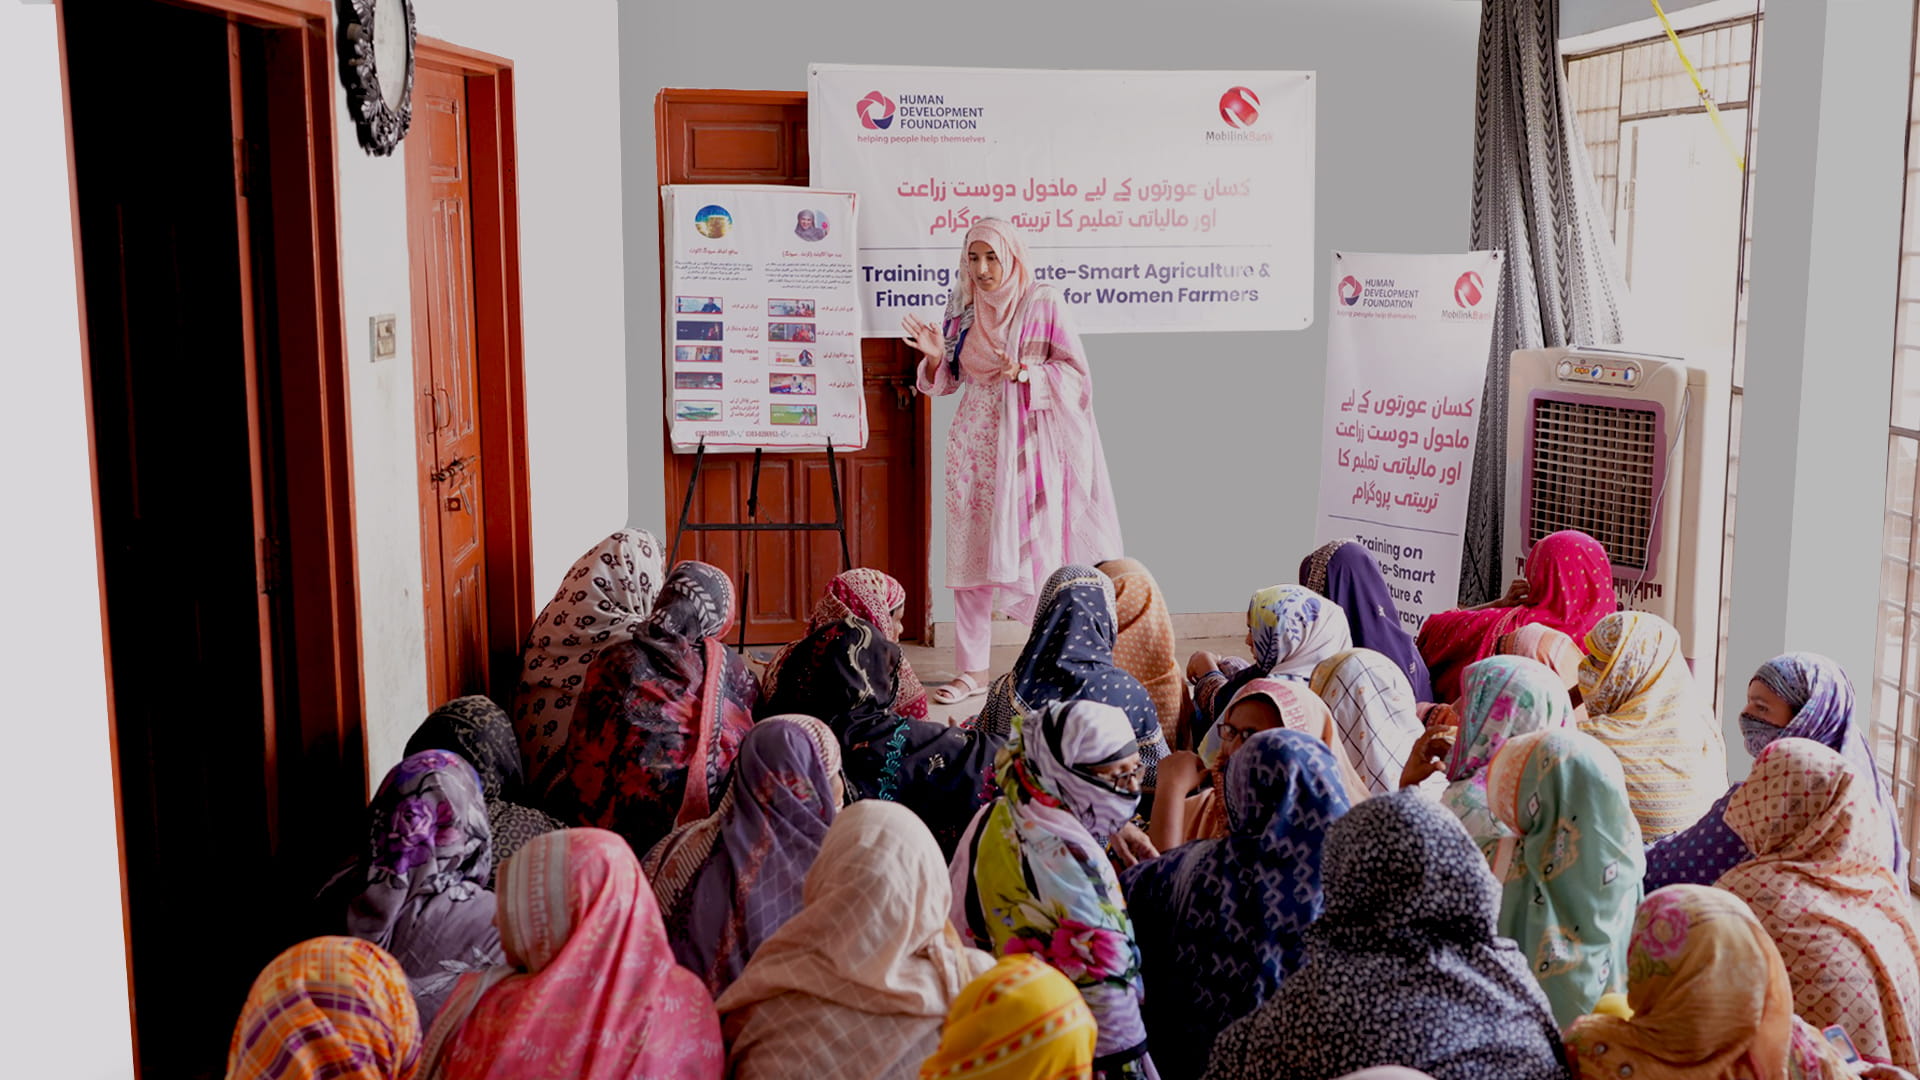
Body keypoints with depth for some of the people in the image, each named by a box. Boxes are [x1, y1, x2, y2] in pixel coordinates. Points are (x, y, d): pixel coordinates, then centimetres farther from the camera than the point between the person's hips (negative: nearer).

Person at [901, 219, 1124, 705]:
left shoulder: (1043, 303, -4)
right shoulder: (963, 309, 10)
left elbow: (1075, 373, -6)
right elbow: (948, 380, 16)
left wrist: (1024, 372, -21)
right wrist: (935, 357, -5)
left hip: (1026, 442, -4)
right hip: (974, 443, 5)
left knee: (1026, 552, -6)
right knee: (970, 552, 2)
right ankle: (972, 670, 9)